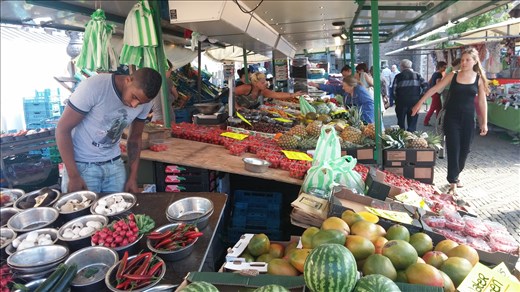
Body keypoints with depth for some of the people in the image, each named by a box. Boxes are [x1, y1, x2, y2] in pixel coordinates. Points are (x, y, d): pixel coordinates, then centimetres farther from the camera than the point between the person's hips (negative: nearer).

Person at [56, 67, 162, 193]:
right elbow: (62, 129, -16)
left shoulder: (145, 102, -8)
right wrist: (73, 176, -18)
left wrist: (133, 178, 2)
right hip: (82, 165, -4)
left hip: (114, 164, 4)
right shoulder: (94, 87, -22)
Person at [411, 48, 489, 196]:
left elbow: (482, 101, 4)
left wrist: (484, 122, 2)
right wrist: (419, 103, -5)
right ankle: (453, 183, -1)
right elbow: (434, 89, 1)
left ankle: (455, 175, 30)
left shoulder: (479, 79, 1)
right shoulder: (453, 75, 0)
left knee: (464, 149, 8)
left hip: (468, 117, 2)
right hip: (452, 117, -1)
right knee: (453, 148, -5)